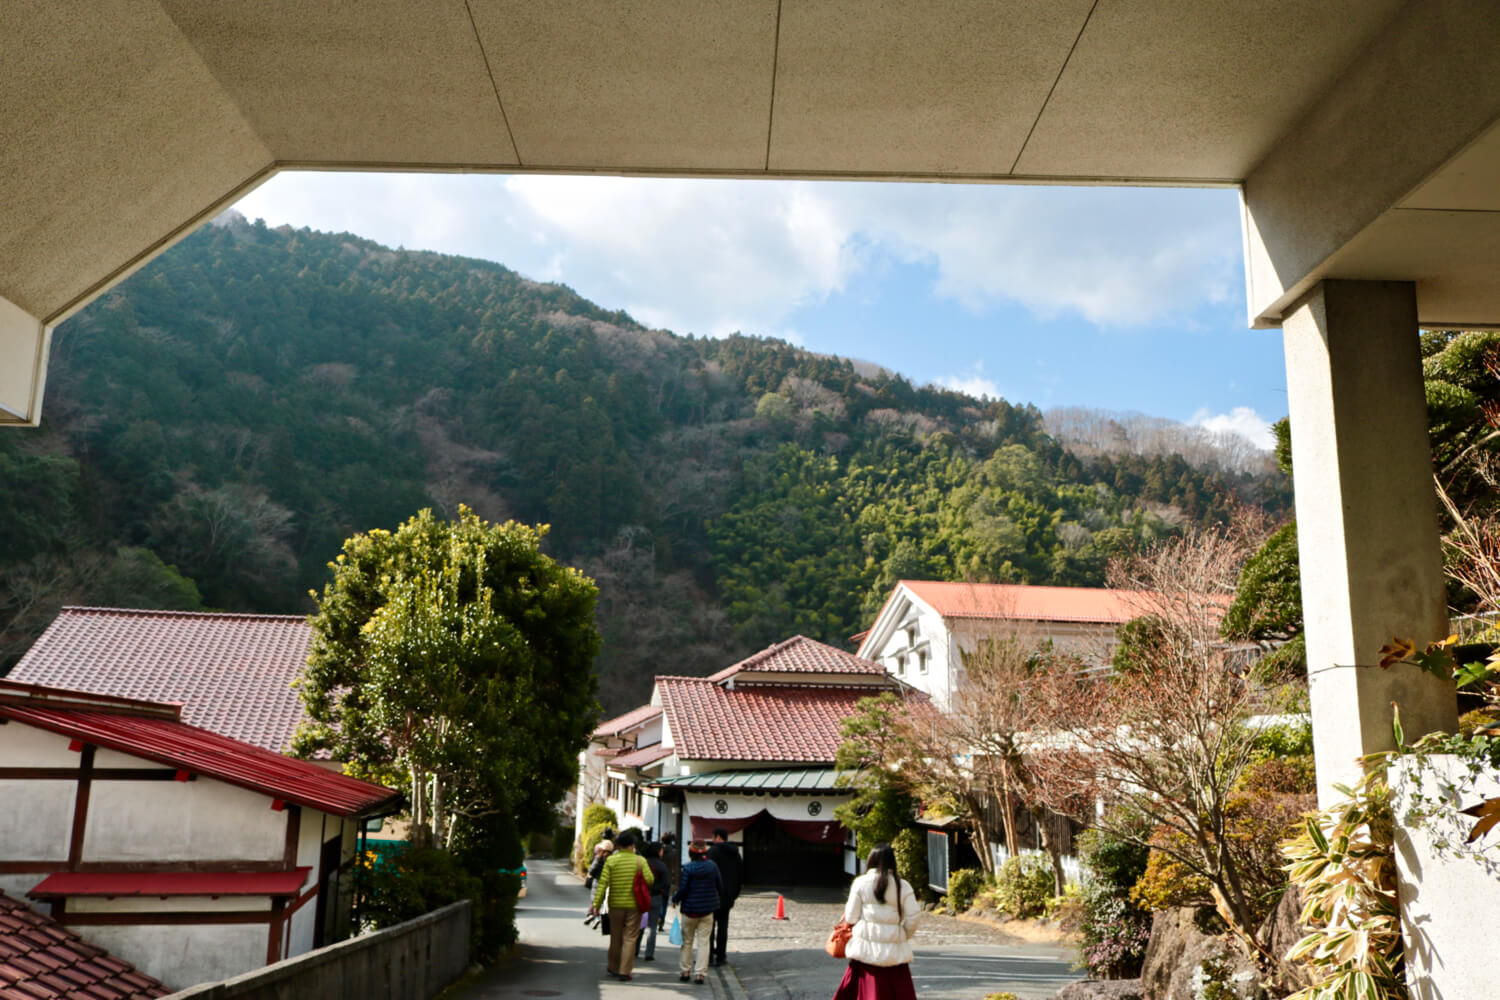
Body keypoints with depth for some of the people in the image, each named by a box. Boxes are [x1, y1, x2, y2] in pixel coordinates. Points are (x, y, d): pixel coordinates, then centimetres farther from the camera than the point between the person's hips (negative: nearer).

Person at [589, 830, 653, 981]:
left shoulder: (611, 860, -3)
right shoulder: (640, 860, -5)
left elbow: (603, 883, -7)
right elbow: (649, 879, -14)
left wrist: (596, 903, -6)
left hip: (616, 904, 2)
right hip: (634, 905, -2)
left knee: (615, 937, 16)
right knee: (630, 938, 3)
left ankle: (613, 967, 29)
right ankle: (624, 971, -2)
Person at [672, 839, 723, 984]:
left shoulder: (687, 868, -13)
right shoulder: (713, 866, -3)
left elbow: (682, 890, -12)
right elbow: (720, 887, 4)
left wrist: (675, 898, 7)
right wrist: (717, 899, 23)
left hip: (690, 910, -2)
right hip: (708, 910, 2)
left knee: (687, 941, 12)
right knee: (704, 942, 4)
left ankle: (684, 971, 17)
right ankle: (700, 973, -1)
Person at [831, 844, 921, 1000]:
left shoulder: (861, 883, -2)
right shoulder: (903, 886, 0)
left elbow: (851, 917, -1)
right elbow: (913, 917, -2)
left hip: (866, 948, 0)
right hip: (894, 952, 0)